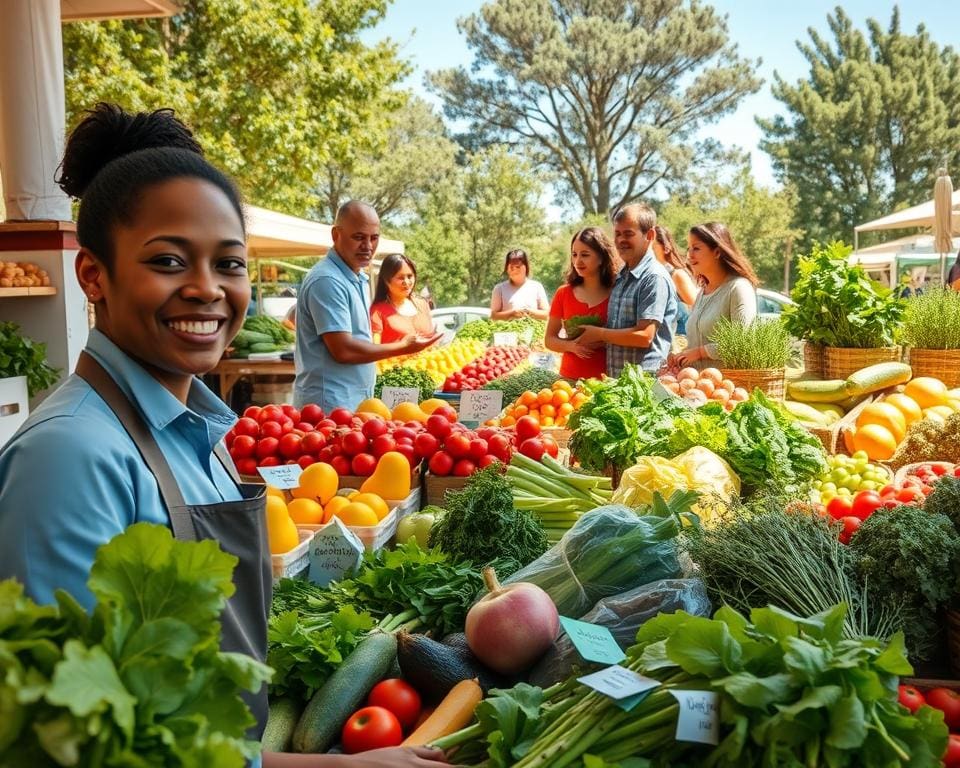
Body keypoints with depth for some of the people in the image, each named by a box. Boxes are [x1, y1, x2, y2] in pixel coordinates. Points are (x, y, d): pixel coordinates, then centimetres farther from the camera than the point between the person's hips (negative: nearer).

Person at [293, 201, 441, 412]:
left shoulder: (359, 278, 14)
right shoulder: (327, 280, -17)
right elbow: (343, 350, -21)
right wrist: (402, 347, -12)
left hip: (356, 402, 9)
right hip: (330, 406, -9)